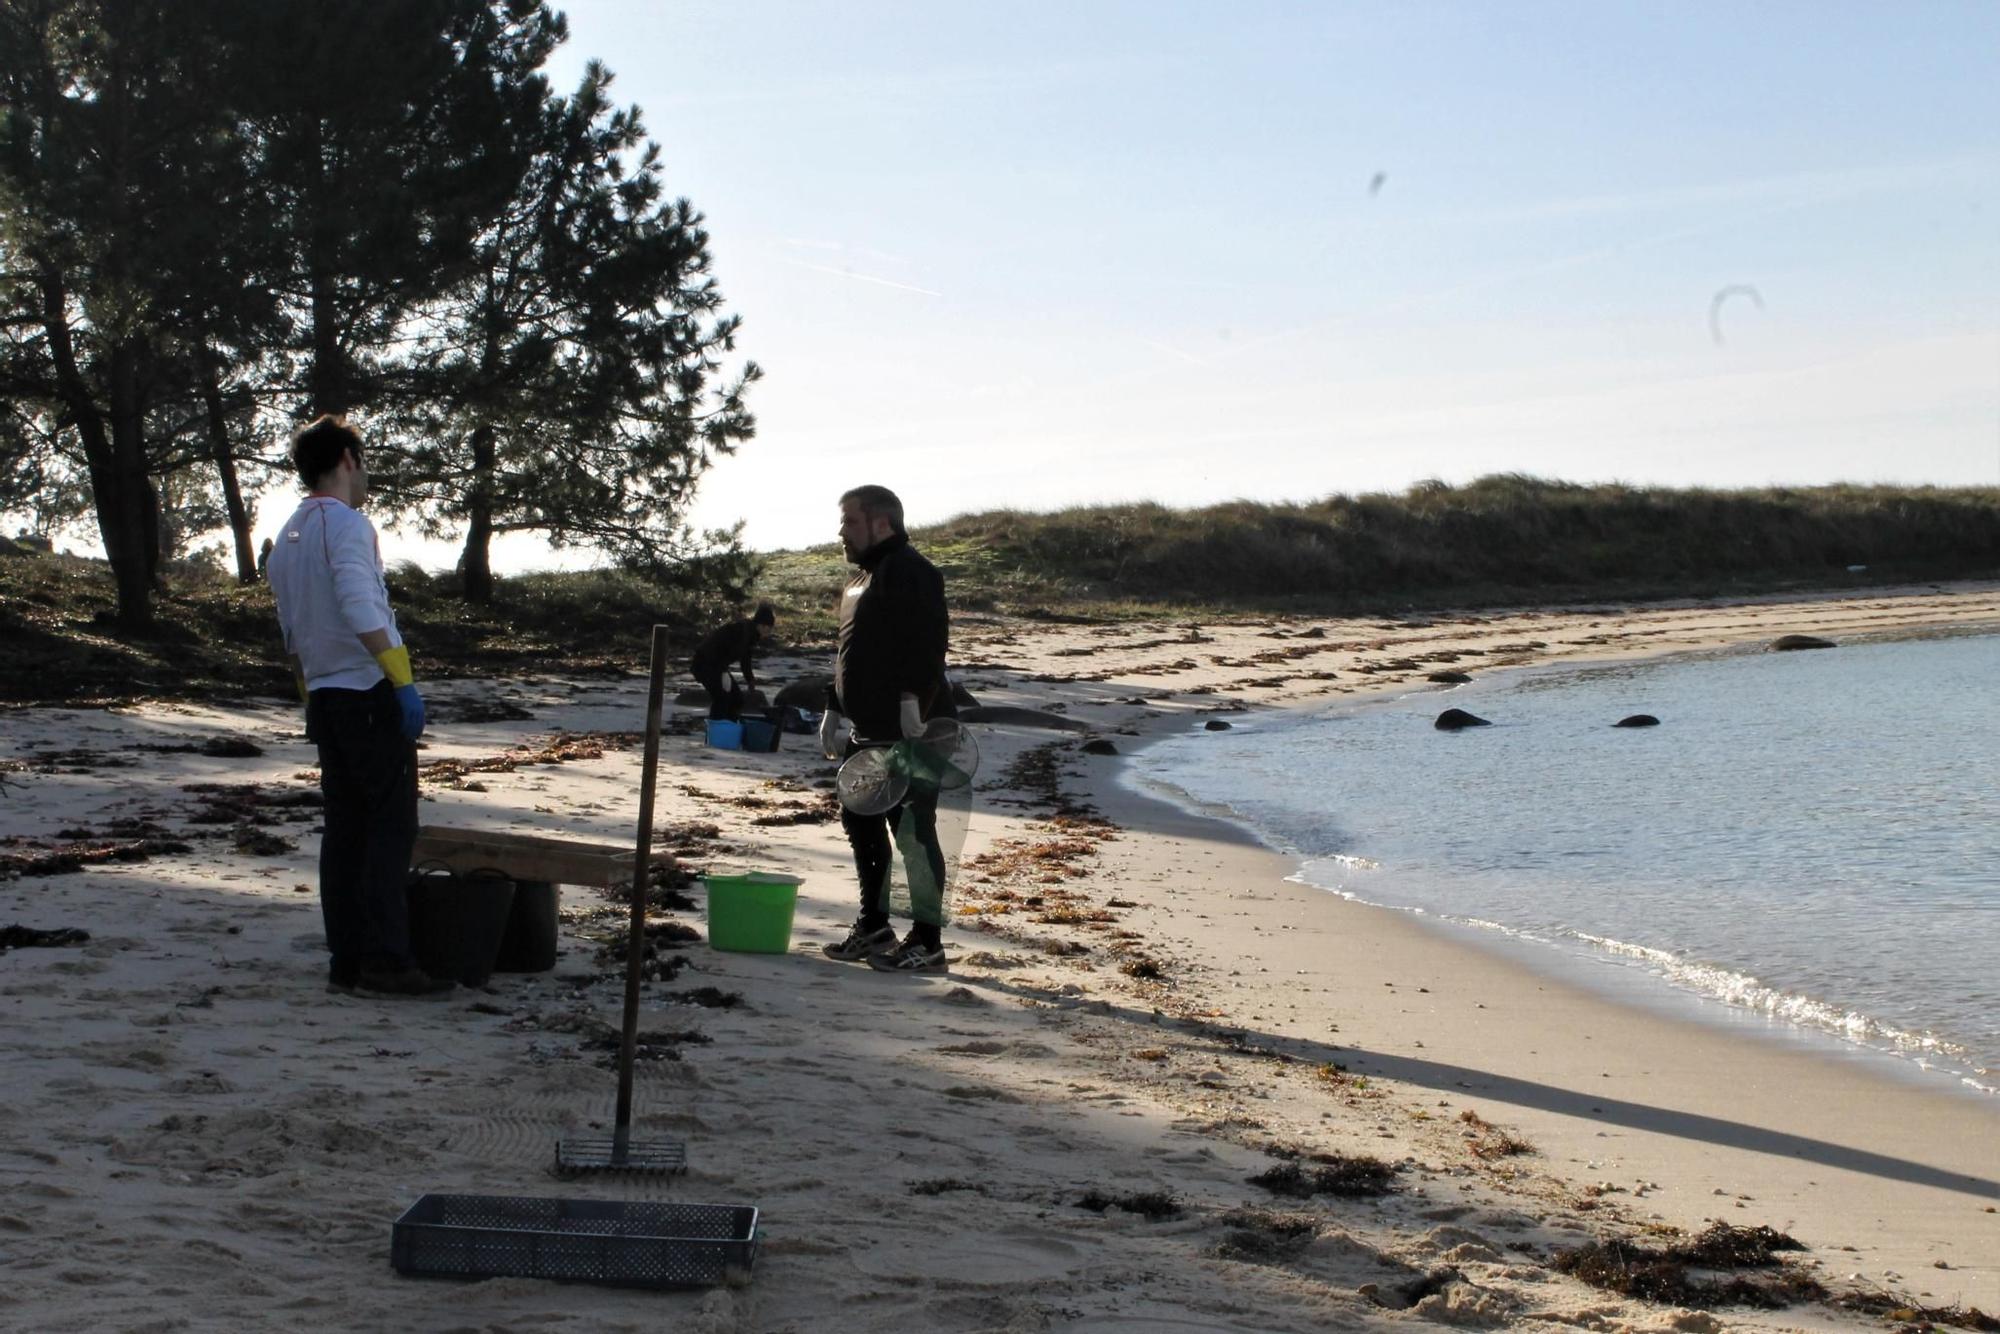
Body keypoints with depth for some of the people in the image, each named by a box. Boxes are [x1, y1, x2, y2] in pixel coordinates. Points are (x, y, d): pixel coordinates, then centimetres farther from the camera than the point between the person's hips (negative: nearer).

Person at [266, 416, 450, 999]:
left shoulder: (287, 536, 18)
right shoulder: (345, 523, -10)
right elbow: (361, 610, -21)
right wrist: (403, 681, -20)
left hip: (324, 698, 9)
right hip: (368, 691, -9)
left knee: (345, 827, 9)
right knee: (392, 825, -7)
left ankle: (346, 962, 9)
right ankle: (385, 961, -11)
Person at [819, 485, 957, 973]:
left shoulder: (909, 572, -12)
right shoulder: (862, 577, 20)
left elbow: (927, 643, -24)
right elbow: (848, 653, 27)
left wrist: (913, 703, -30)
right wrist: (833, 710, 24)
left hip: (910, 734, -11)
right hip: (870, 732, 11)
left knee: (912, 830, -9)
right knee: (860, 823, 17)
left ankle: (927, 941, -5)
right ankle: (873, 927, 28)